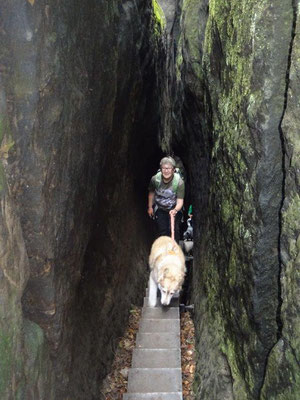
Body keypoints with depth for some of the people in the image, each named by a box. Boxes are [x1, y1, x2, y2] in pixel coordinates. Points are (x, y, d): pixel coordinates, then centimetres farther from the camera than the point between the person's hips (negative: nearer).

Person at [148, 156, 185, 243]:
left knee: (174, 230, -10)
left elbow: (180, 201, -25)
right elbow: (151, 193, 2)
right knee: (162, 231, 3)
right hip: (160, 209, 2)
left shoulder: (179, 182, -26)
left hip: (174, 209, -2)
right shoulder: (155, 179, -19)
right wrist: (150, 207, 9)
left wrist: (175, 210, -44)